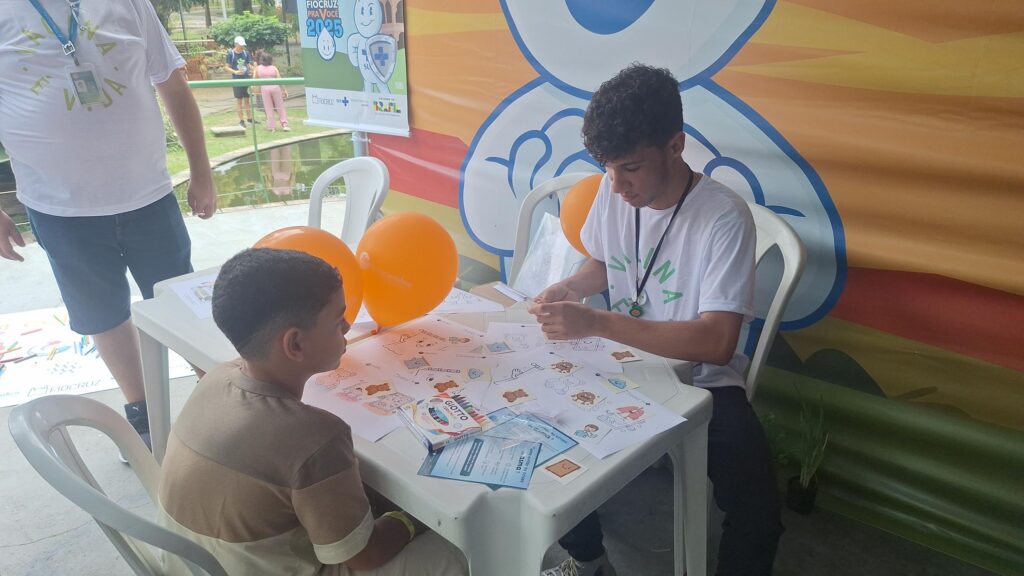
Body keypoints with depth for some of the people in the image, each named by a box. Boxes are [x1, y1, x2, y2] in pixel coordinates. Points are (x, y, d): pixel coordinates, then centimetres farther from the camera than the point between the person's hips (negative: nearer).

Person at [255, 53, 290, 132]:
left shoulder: (258, 68, 8)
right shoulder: (274, 68, 5)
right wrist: (284, 90, 2)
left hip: (264, 88, 0)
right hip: (275, 87, 0)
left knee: (268, 108, 6)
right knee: (280, 107, 7)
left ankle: (272, 126, 5)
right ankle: (284, 124, 3)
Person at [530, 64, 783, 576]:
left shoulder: (725, 218, -22)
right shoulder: (613, 190, -4)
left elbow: (716, 343, -29)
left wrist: (595, 323, -34)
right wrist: (570, 288, -8)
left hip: (701, 381, -5)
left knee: (756, 514, -25)